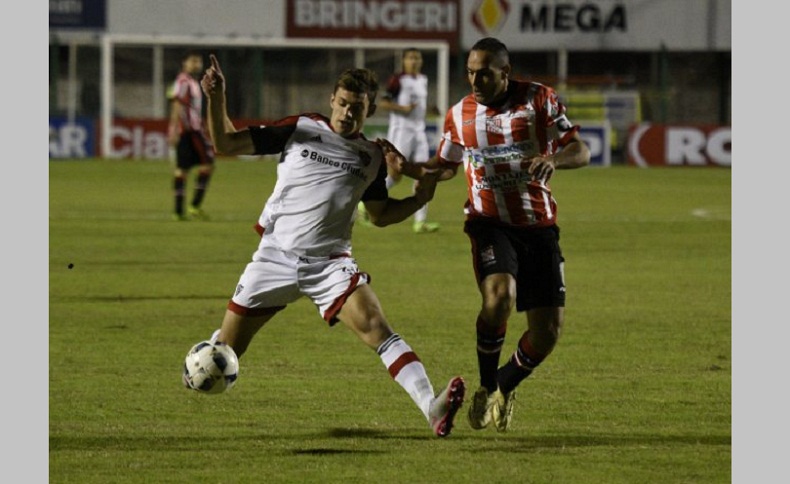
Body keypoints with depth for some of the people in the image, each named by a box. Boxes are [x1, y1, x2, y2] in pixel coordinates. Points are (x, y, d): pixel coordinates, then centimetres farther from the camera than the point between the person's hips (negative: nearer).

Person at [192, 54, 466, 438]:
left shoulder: (373, 157, 8)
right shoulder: (301, 130, 0)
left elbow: (380, 215, 20)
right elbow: (226, 144, 0)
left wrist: (418, 200, 1)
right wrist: (216, 99, -15)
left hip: (330, 263, 0)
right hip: (274, 257, 0)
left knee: (374, 325, -23)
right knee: (227, 347, 3)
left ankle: (431, 408, -36)